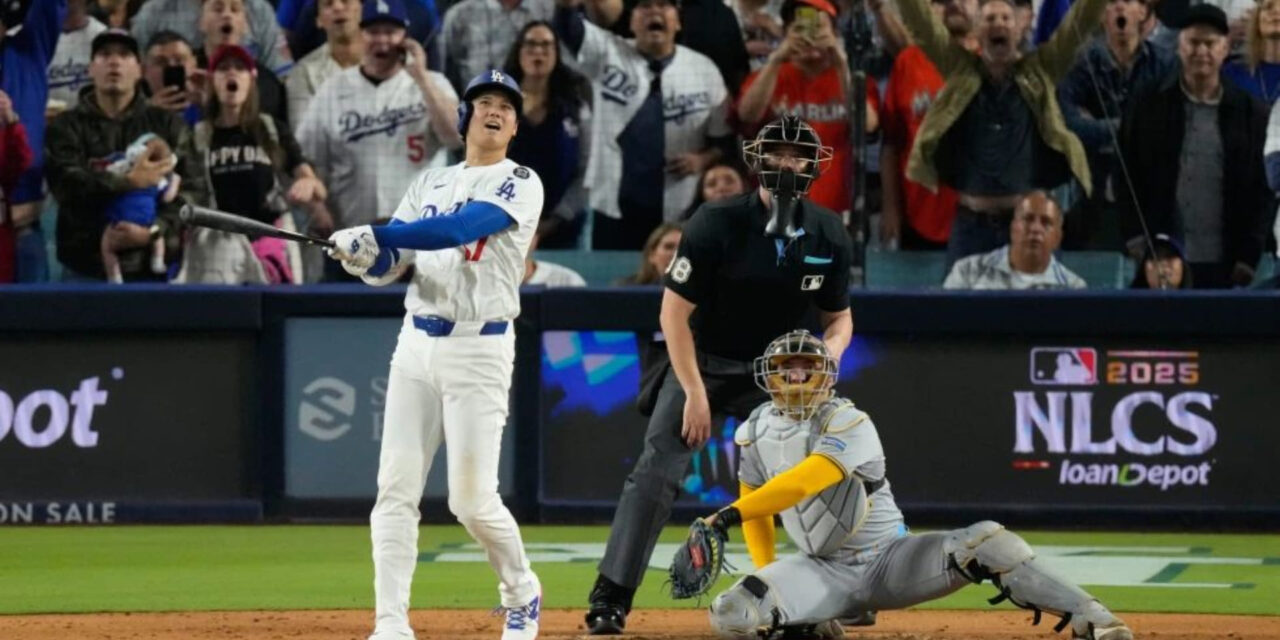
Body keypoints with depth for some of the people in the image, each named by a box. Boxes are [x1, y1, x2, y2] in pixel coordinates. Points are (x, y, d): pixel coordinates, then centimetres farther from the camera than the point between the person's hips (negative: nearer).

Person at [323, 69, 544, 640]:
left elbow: (458, 229, -20)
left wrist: (375, 234, -27)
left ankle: (521, 592, 20)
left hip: (480, 350, -5)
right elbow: (389, 265, 7)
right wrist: (363, 256, -16)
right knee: (396, 489, -4)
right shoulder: (429, 184, 15)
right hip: (417, 342, 5)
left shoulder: (520, 186, -3)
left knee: (473, 499, -6)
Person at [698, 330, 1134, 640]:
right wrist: (766, 572, 5)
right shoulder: (754, 433, 2)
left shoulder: (848, 424, -17)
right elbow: (755, 502, 16)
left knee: (985, 541, -28)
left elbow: (805, 482, -33)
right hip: (826, 573, 4)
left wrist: (733, 514, -40)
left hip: (890, 559, -4)